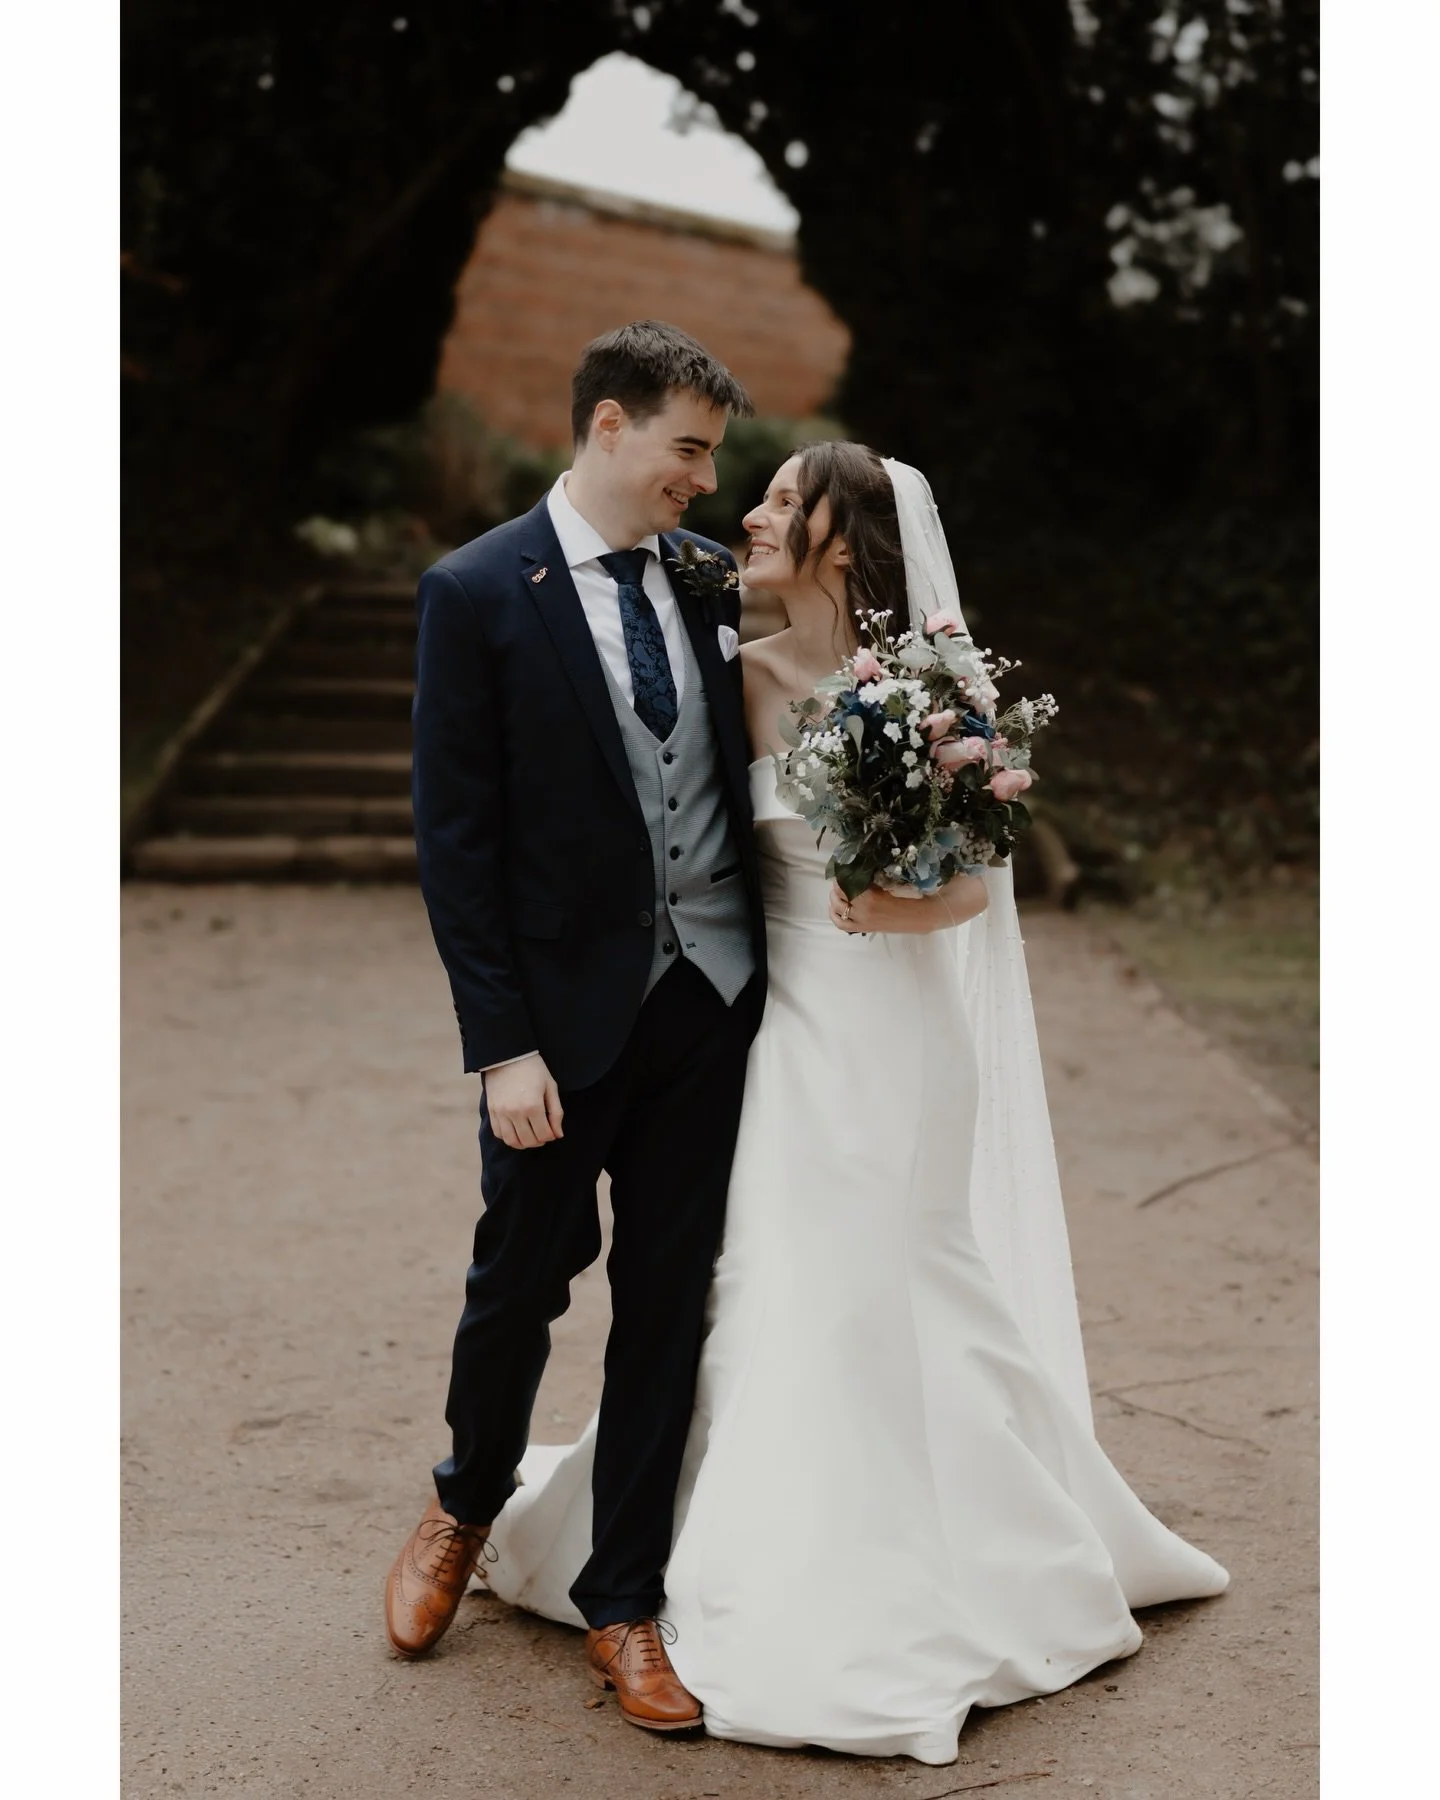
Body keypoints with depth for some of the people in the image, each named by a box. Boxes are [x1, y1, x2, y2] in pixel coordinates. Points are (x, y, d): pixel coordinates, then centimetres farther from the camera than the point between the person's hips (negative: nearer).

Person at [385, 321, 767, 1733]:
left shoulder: (712, 580, 5)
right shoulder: (477, 593, -9)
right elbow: (453, 835, -10)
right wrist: (500, 1045, -14)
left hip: (713, 994, 4)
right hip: (567, 1008, -3)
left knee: (667, 1297, 10)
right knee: (523, 1273, 12)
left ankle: (623, 1599, 25)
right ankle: (466, 1506, 42)